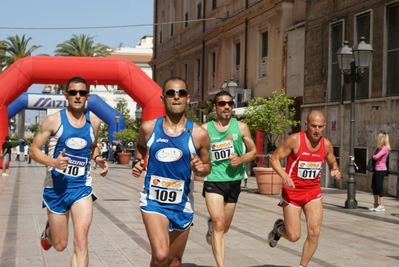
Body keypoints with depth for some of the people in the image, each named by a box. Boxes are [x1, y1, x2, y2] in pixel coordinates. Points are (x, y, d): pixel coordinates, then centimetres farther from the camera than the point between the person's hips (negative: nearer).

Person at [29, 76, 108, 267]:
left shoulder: (94, 122, 4)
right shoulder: (54, 120, -8)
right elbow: (33, 150, -6)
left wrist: (98, 158, 2)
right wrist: (53, 162, -25)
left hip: (82, 187, 2)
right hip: (57, 188, -2)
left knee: (81, 241, -14)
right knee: (60, 245, 10)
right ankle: (49, 231, 48)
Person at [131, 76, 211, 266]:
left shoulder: (198, 134, -6)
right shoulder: (148, 128, -4)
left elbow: (207, 165, 7)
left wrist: (201, 169, -16)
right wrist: (137, 163, -2)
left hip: (182, 204, 2)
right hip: (153, 201, -2)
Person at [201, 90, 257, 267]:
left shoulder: (241, 127, 1)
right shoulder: (205, 129, -3)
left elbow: (253, 152, 8)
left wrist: (241, 159, -12)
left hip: (234, 181, 3)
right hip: (213, 180, -3)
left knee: (224, 228, 17)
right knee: (219, 224, -18)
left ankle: (211, 224, 54)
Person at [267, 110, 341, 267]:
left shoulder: (326, 144, -1)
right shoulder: (295, 140, -15)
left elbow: (333, 164, 16)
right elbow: (274, 158, -11)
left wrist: (335, 171, -9)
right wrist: (284, 175, -28)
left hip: (313, 191, 4)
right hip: (292, 191, -4)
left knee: (314, 233, -7)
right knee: (294, 236, -3)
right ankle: (279, 228, 33)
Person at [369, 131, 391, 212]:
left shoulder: (385, 148, -16)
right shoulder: (380, 148, 12)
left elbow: (376, 157, -22)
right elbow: (375, 156, 13)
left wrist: (373, 156, -2)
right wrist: (374, 157, -8)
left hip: (381, 169, -9)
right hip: (377, 169, 9)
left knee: (379, 187, -7)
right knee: (374, 186, 14)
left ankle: (381, 206, -1)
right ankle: (376, 204, 24)